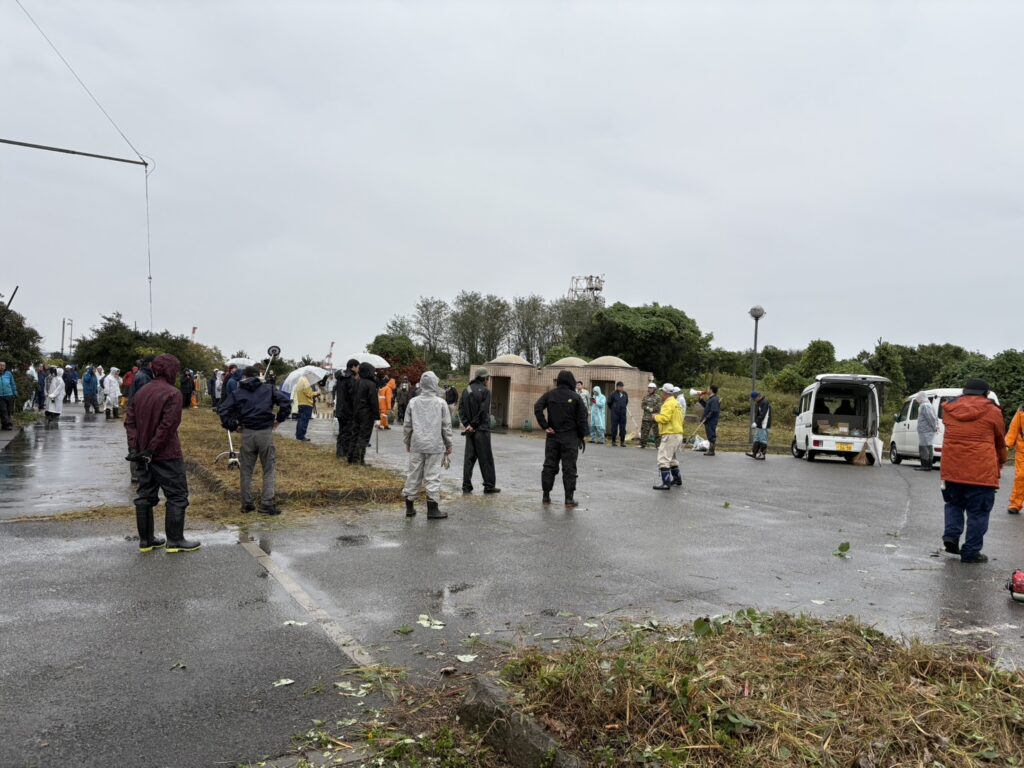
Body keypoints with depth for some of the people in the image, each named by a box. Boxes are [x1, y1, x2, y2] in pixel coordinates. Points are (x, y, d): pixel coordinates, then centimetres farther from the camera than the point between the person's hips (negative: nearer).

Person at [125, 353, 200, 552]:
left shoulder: (141, 392, 10)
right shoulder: (172, 393, -14)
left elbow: (130, 421, 7)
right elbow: (167, 425, -21)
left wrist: (134, 448, 0)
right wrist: (152, 449, -15)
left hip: (145, 454, 8)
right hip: (167, 455, -8)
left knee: (145, 496, 14)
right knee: (177, 496, 3)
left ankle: (146, 540, 21)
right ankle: (175, 541, 7)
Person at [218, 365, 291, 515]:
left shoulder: (237, 393, 7)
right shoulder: (269, 389, 4)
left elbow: (223, 411, -2)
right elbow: (286, 401, -8)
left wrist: (233, 426, 8)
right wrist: (279, 419, 3)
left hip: (247, 434, 2)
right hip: (266, 433, -2)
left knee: (246, 470, 13)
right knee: (269, 469, 6)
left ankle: (247, 504, 18)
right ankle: (267, 504, 1)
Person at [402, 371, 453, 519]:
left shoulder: (413, 402, 3)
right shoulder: (441, 403, -4)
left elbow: (407, 425, 8)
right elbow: (446, 427, -1)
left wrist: (407, 443, 20)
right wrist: (448, 445, 9)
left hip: (416, 446, 3)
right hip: (435, 446, -3)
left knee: (413, 475, 11)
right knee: (433, 476, 1)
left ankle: (409, 507, 19)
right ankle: (433, 509, 3)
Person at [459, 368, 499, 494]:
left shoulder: (466, 390, 9)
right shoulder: (485, 391, -9)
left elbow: (461, 409, 4)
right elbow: (483, 411, -15)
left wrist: (467, 424, -3)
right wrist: (473, 425, -8)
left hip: (470, 430, 6)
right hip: (482, 429, -6)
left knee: (469, 457, 9)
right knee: (486, 458, 2)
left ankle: (466, 486, 8)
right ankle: (489, 485, 7)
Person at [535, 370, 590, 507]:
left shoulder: (549, 395, 3)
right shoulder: (576, 397, -4)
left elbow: (537, 408, -10)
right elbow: (582, 418, -5)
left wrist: (545, 426, -8)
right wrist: (582, 436, 3)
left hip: (553, 436, 3)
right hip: (570, 438, -3)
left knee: (549, 466, 9)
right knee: (569, 468, 2)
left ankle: (546, 496, 12)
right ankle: (569, 498, 2)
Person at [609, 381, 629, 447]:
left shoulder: (625, 394, 6)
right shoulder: (614, 394, -4)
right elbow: (610, 403, 5)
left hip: (623, 413, 3)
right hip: (615, 413, -3)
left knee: (623, 428, 3)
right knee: (614, 427, 1)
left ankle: (622, 442, 9)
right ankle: (613, 441, 10)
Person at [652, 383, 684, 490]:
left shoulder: (668, 404, -14)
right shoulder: (676, 403, 17)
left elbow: (664, 418, -23)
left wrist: (656, 417, -4)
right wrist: (661, 415, 15)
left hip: (670, 435, -10)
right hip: (678, 434, 10)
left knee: (663, 459, -11)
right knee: (672, 459, 24)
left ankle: (666, 483, -16)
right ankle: (677, 479, 34)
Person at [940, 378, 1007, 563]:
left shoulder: (949, 409, 9)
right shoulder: (992, 411, 0)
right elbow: (1000, 441, 11)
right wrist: (1001, 462, 29)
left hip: (952, 468, 4)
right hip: (982, 470, -3)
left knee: (954, 503, 23)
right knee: (978, 512, 5)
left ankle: (951, 534, 5)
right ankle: (971, 552, 7)